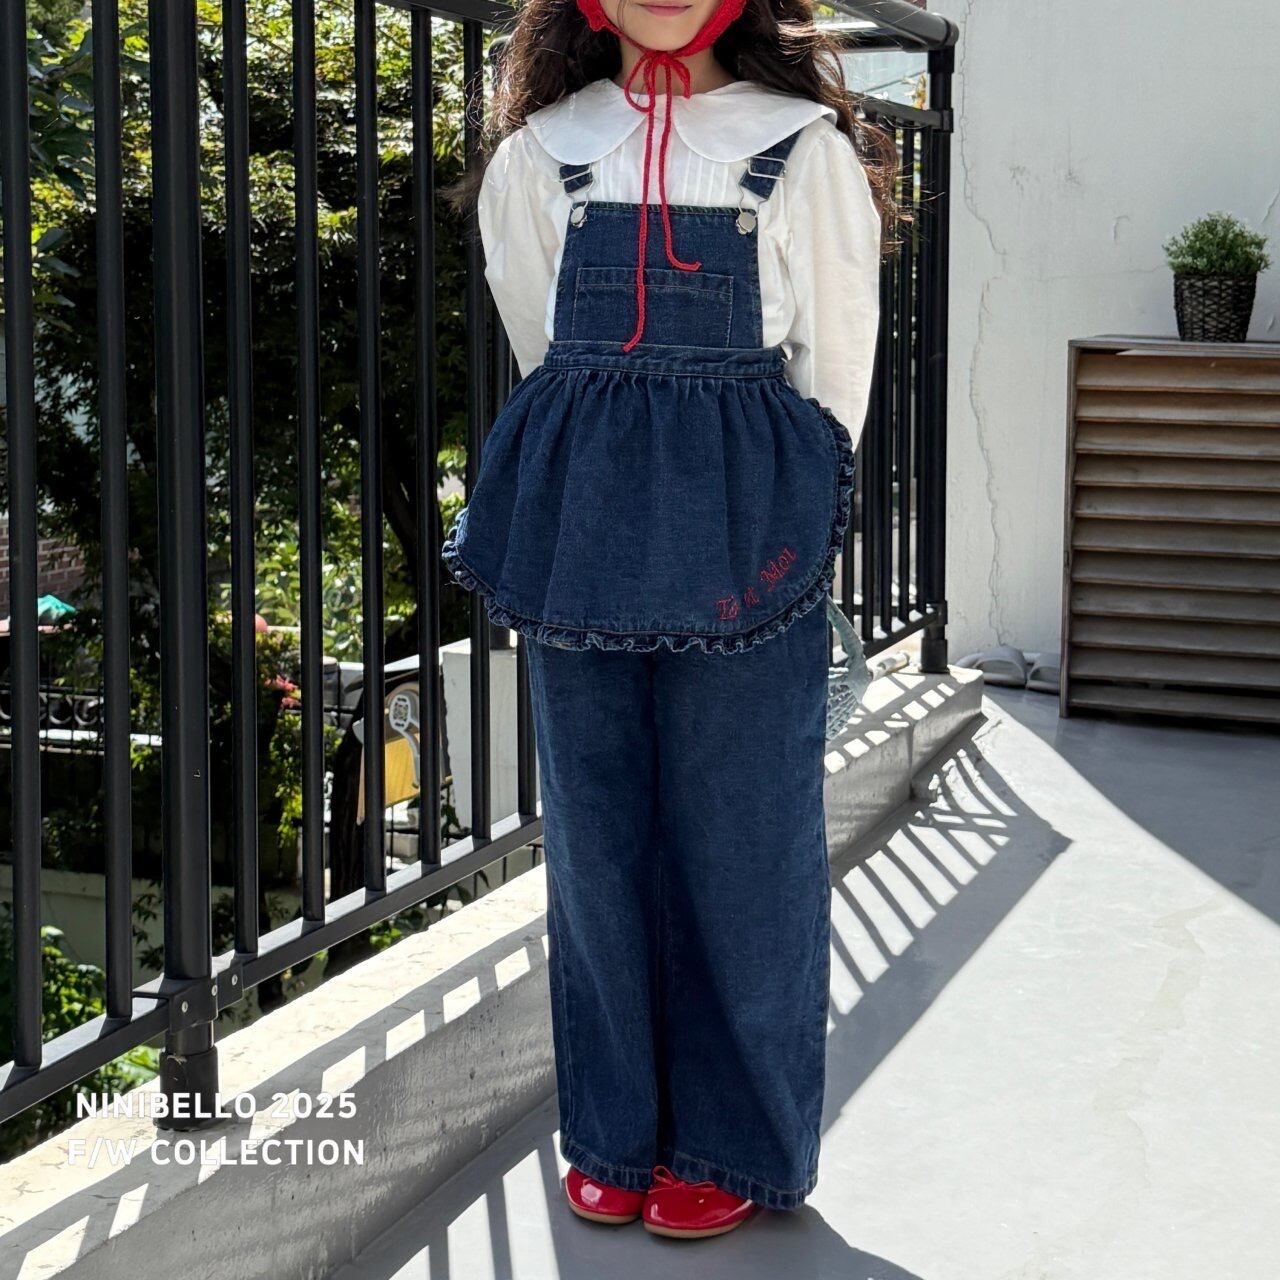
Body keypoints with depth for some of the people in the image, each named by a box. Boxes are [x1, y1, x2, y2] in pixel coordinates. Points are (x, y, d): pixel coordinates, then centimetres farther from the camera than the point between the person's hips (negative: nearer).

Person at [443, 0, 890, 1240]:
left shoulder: (804, 148, 0)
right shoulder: (539, 151, 8)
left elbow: (834, 359, 3)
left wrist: (789, 499, 5)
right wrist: (601, 474, 13)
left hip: (744, 531, -3)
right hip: (582, 526, 3)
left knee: (740, 827, 1)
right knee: (596, 825, 7)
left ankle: (734, 1142, 14)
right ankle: (614, 1131, 20)